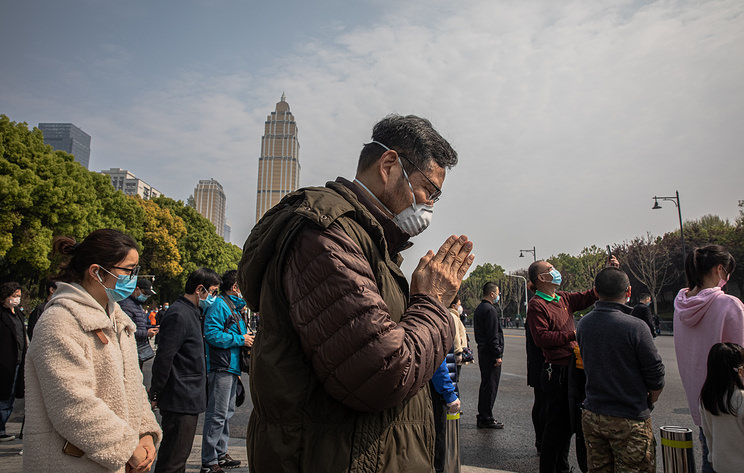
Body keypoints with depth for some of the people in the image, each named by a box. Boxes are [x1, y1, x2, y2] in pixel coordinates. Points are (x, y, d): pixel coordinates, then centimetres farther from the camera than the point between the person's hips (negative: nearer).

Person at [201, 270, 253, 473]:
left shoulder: (234, 306, 18)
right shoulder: (219, 305, -12)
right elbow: (212, 334, -22)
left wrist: (246, 336, 11)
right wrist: (240, 339, -18)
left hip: (232, 367, 10)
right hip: (221, 367, -10)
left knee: (227, 412, 16)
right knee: (217, 415, -5)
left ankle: (220, 454, 27)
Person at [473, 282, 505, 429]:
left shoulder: (479, 308, 14)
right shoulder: (490, 310, -16)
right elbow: (493, 335, -20)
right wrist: (498, 354, -16)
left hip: (482, 351, 10)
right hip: (490, 353, -10)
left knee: (485, 384, 16)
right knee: (490, 385, -3)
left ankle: (482, 416, 24)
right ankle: (486, 419, 4)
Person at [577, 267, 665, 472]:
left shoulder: (583, 324, -1)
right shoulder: (635, 326, -18)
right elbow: (655, 377, -10)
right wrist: (649, 401, 8)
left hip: (591, 416, 5)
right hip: (629, 421, -5)